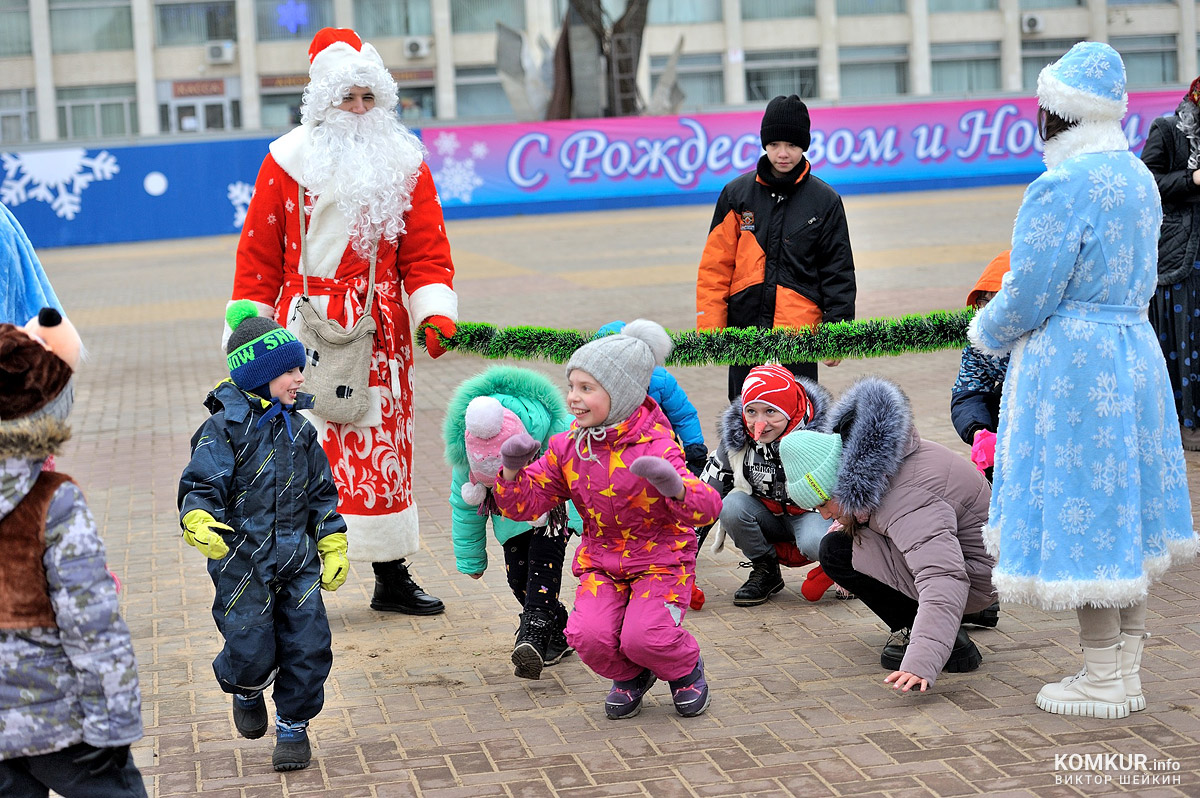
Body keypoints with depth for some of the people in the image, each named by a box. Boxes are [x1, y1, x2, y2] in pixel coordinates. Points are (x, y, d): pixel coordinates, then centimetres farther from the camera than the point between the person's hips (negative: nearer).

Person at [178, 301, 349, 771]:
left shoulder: (299, 429, 8)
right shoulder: (225, 428, -10)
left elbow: (322, 493, 16)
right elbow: (201, 485, -14)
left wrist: (333, 548, 14)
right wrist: (199, 522, -34)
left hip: (298, 560, 5)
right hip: (242, 562, -5)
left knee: (308, 647, 0)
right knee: (252, 652, -3)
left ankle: (293, 727, 20)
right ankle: (246, 694, 33)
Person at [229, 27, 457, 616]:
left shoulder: (403, 163, 8)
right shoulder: (289, 160, 2)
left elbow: (425, 250, 7)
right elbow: (258, 253, 5)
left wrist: (435, 312, -9)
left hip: (380, 330, 3)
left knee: (384, 446, 8)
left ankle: (392, 578, 19)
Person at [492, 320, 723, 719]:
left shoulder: (654, 447, -18)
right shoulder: (568, 447, -2)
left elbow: (707, 508, -27)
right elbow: (524, 504, 2)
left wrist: (675, 488, -48)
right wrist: (513, 471, -19)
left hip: (661, 558, -4)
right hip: (601, 561, 4)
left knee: (642, 637, -25)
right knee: (589, 635, -21)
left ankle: (686, 669, 12)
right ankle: (628, 676, 15)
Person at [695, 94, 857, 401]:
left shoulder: (825, 200, 3)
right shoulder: (737, 194, 6)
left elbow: (839, 272, 5)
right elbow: (715, 266, 6)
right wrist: (709, 329, -1)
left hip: (799, 334, -2)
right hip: (744, 329, 2)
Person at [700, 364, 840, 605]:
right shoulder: (737, 439, -14)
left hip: (813, 513, -4)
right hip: (768, 519, 4)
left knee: (814, 542, -38)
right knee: (732, 504, -26)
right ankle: (765, 571, -4)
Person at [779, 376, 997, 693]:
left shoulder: (908, 502, -32)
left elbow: (943, 581, -43)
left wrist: (920, 663, -53)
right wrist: (850, 523, 9)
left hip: (974, 579, -10)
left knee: (837, 551, -16)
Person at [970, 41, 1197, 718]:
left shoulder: (1062, 186, -19)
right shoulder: (1139, 177, 8)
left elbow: (1030, 294, -17)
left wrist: (987, 334, 2)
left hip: (1071, 362, -9)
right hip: (1135, 352, 9)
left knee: (1080, 513, 0)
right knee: (1122, 509, 15)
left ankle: (1104, 683, 8)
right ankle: (1129, 672, 23)